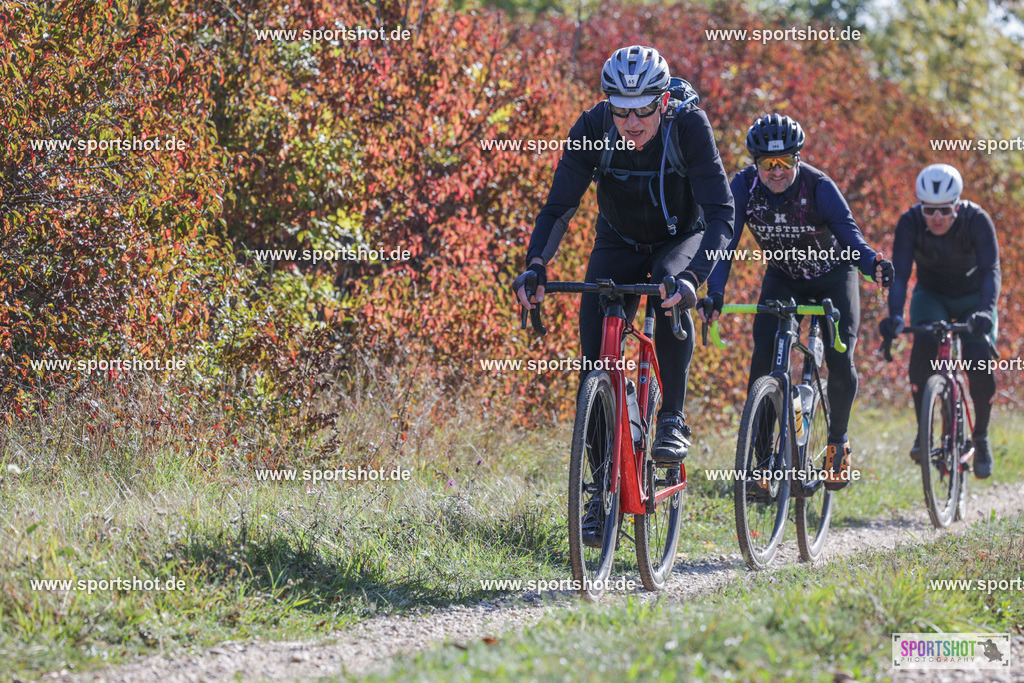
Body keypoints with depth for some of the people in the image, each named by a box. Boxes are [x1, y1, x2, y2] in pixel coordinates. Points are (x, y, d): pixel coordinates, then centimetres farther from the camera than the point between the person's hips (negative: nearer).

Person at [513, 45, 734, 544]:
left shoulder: (689, 127, -29)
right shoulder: (593, 129, -24)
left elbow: (720, 213, -35)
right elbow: (559, 205, -24)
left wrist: (692, 275, -51)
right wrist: (535, 265, -42)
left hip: (681, 238, -2)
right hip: (620, 245, 2)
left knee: (669, 284, -37)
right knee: (596, 356, -13)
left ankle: (672, 420, -23)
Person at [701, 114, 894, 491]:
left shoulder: (819, 187, -28)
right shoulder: (744, 186, -22)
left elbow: (849, 233, -36)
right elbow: (726, 241, -26)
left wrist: (873, 263, -57)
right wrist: (715, 293, -41)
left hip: (833, 277, -2)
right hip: (782, 279, 2)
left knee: (839, 359, -15)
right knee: (763, 355, -16)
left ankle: (838, 442, 9)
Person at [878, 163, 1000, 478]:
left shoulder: (977, 220, -28)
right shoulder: (910, 222, -25)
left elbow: (991, 271, -36)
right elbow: (900, 273, -32)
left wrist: (986, 310, -54)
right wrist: (894, 316, -49)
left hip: (973, 299, 0)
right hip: (931, 296, 1)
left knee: (981, 366, -19)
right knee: (924, 345, -30)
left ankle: (981, 437, 7)